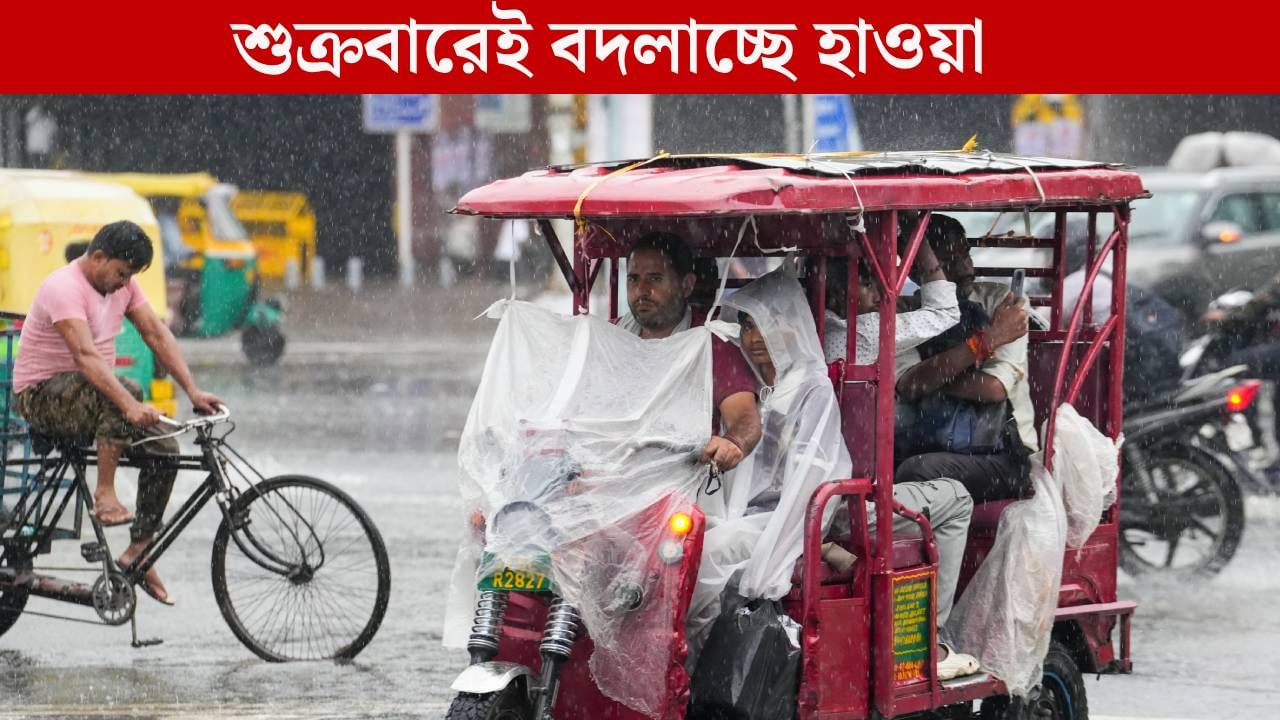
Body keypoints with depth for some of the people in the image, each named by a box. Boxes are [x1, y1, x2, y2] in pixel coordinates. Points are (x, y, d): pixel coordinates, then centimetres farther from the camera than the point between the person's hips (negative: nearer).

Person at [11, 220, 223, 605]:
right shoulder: (65, 288, -23)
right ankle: (105, 494, -28)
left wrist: (193, 391, -9)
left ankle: (139, 552, 0)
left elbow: (157, 334, 2)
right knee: (125, 389, -36)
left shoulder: (122, 283, 4)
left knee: (163, 446, -9)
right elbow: (86, 355, -35)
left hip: (88, 393, 8)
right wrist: (130, 405, -46)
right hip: (41, 397, -8)